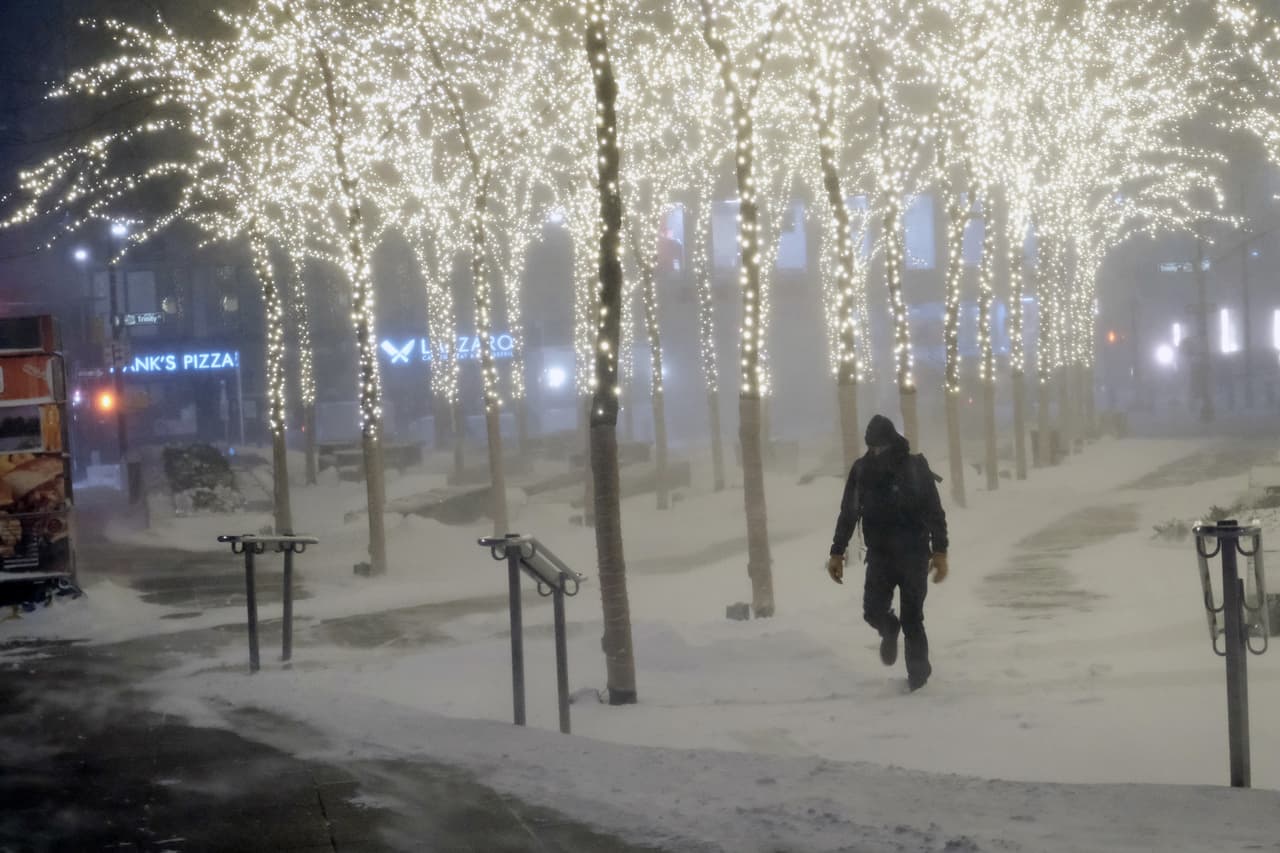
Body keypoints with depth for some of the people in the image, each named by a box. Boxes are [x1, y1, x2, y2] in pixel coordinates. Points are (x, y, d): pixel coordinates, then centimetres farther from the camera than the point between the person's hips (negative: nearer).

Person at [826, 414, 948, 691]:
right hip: (879, 555, 2)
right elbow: (848, 514, 7)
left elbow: (935, 513, -4)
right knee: (874, 611, -9)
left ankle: (918, 669, 15)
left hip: (913, 554, -2)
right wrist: (837, 552, 4)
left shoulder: (915, 467, -8)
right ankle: (889, 631, 27)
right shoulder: (862, 470, 0)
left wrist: (940, 551, -9)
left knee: (912, 618, -3)